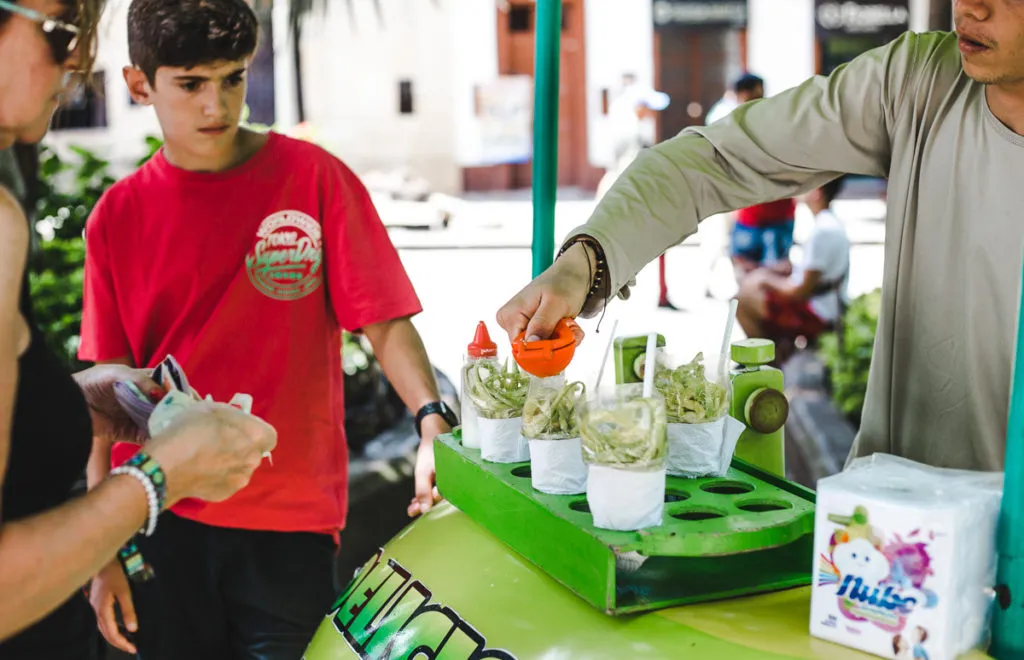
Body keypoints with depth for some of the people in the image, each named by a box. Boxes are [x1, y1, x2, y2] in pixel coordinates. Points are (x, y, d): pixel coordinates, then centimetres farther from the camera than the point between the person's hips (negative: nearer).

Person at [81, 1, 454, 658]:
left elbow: (384, 321, -5)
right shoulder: (118, 216, 2)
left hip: (290, 525, -1)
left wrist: (432, 421, -23)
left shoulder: (314, 177, -2)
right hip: (159, 522, 2)